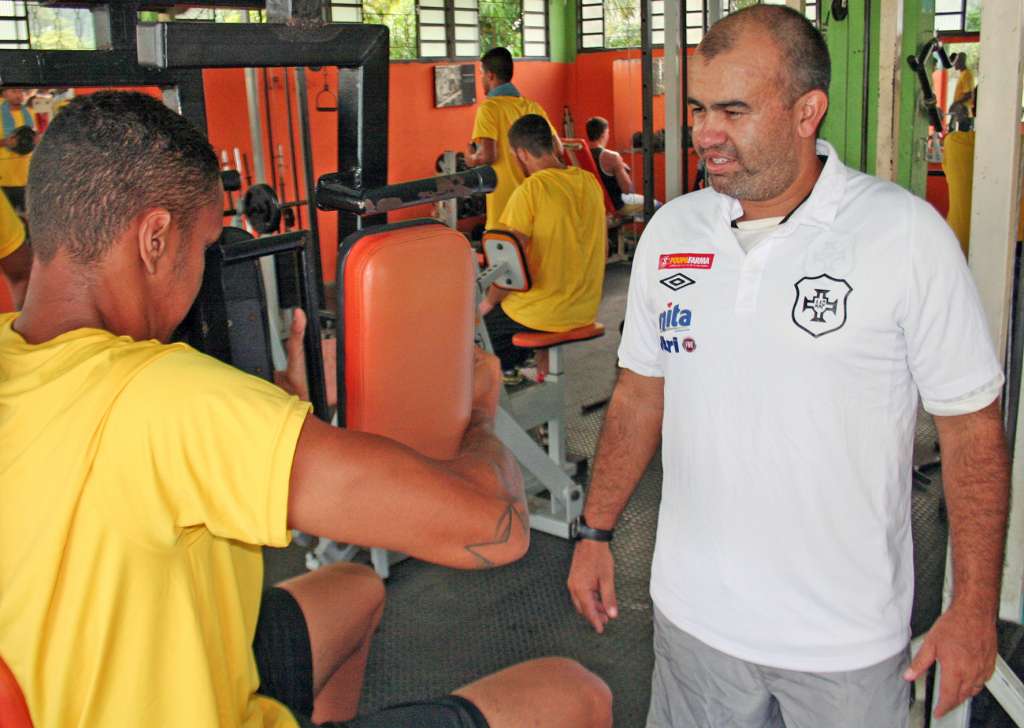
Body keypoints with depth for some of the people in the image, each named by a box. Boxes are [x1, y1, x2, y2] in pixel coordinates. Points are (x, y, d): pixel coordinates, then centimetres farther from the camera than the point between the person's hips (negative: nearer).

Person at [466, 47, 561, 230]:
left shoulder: (489, 108, -10)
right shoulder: (533, 107, 8)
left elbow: (487, 155, -20)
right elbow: (557, 149, 8)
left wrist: (471, 159, 1)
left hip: (504, 203, -6)